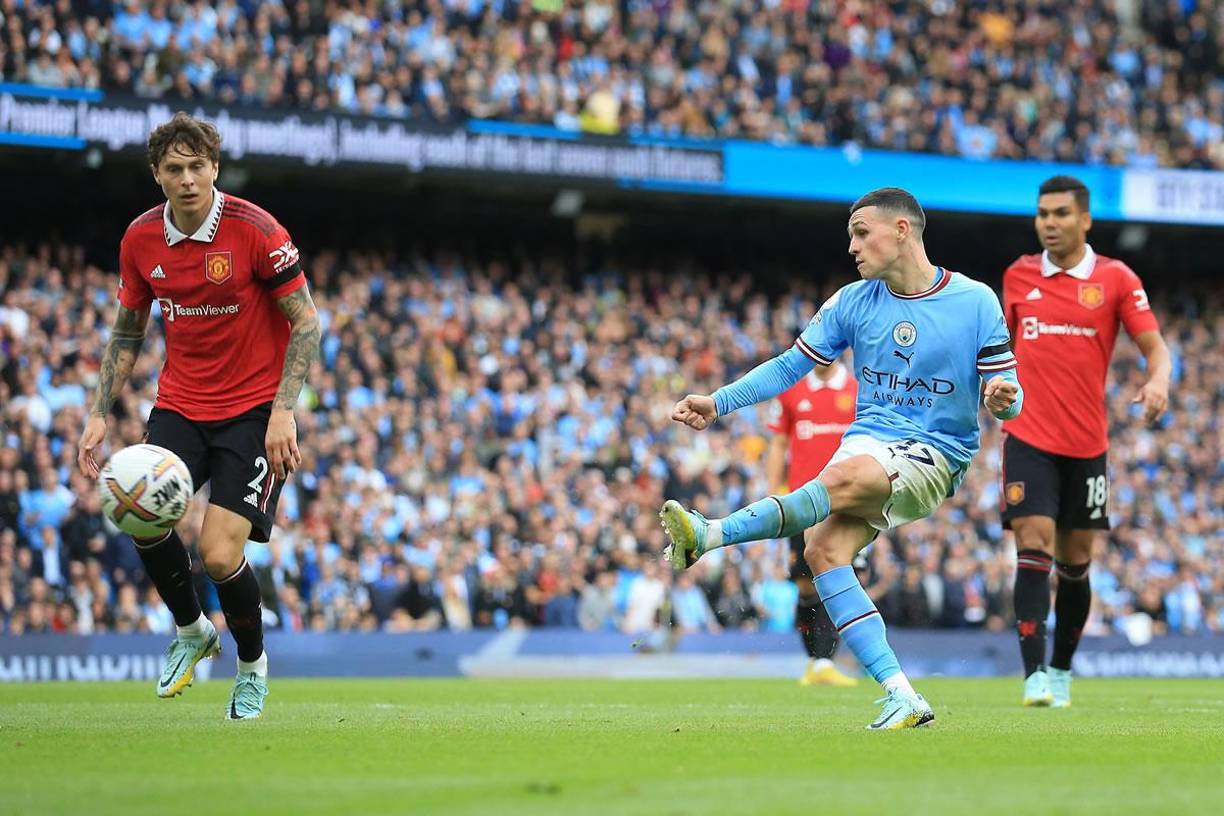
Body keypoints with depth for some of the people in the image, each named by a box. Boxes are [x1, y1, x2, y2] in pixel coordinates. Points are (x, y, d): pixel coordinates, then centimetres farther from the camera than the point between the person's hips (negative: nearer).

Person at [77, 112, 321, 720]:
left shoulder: (254, 229, -14)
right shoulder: (140, 240, 0)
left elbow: (305, 321, -10)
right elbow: (127, 332, 13)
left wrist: (282, 411, -18)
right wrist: (99, 414, 5)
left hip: (254, 410, -4)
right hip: (180, 405, 4)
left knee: (219, 555, -17)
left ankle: (252, 665, 15)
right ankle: (191, 632, 8)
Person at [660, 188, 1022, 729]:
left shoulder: (975, 302, -2)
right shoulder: (853, 302, 8)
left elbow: (1005, 393, 0)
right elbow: (790, 366, 11)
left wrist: (1002, 399, -24)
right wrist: (718, 403, 1)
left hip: (935, 456, -4)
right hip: (867, 442, 4)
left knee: (844, 477, -35)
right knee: (823, 549, -22)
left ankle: (706, 537, -39)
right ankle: (901, 696, -23)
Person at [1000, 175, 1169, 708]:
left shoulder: (1116, 279, -1)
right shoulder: (1018, 276, 7)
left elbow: (1155, 346, -5)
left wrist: (1158, 382, -24)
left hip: (1087, 444, 0)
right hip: (1028, 438, 0)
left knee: (1076, 561, 8)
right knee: (1034, 545, -15)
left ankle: (1061, 672, 25)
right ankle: (1035, 676, -19)